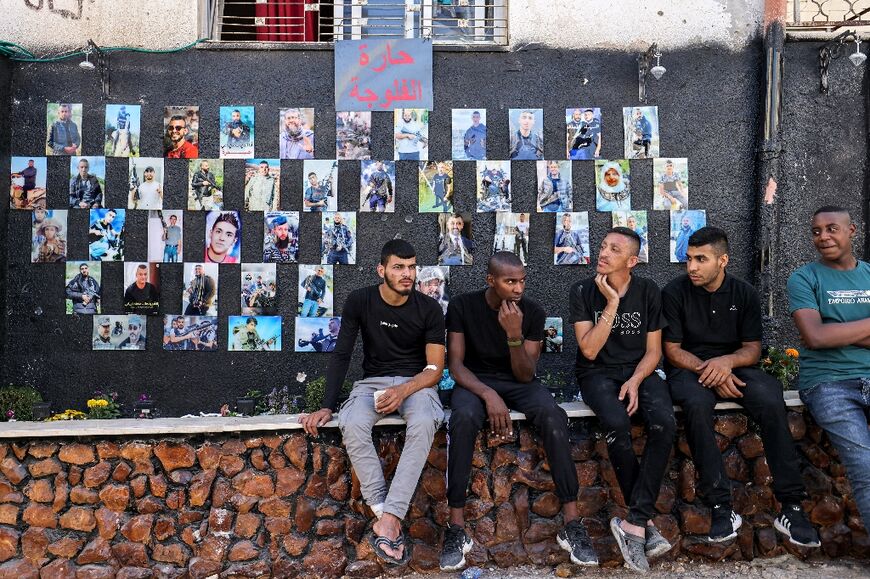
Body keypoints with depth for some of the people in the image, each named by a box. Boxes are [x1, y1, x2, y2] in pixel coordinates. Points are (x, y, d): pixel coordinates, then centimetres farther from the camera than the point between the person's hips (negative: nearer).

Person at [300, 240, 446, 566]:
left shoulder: (429, 308, -6)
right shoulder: (359, 301, -4)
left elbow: (435, 368, -7)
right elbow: (341, 355, -2)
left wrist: (404, 390, -26)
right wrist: (327, 407, -12)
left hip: (417, 383, -1)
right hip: (373, 382, 1)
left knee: (424, 423, -37)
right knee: (352, 424, -34)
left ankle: (388, 520, -35)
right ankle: (383, 514, -26)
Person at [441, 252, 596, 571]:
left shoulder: (533, 312, -7)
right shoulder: (462, 306, -9)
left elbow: (525, 375, -10)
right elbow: (455, 364, -13)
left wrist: (515, 336, -27)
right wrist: (488, 394, -30)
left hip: (519, 382, 1)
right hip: (475, 381, -1)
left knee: (554, 416, -32)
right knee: (464, 418, -37)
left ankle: (572, 524, -26)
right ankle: (456, 527, -30)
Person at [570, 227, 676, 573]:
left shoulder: (648, 291, 1)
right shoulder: (582, 291, -5)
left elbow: (653, 350, 4)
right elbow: (589, 350, -12)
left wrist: (636, 380, -15)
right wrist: (612, 303, -17)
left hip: (639, 370, 2)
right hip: (598, 373, -2)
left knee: (664, 423, -30)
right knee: (617, 424, -34)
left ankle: (634, 523, -24)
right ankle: (646, 522, -16)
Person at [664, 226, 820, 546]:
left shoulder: (744, 293, 5)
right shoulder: (674, 292, -3)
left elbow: (753, 348, 4)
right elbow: (672, 350, -4)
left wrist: (727, 361, -19)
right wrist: (709, 371, -20)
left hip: (733, 367, 3)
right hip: (689, 368, -2)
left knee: (770, 399, -29)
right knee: (696, 403, -37)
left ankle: (791, 506, -23)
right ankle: (721, 507, -31)